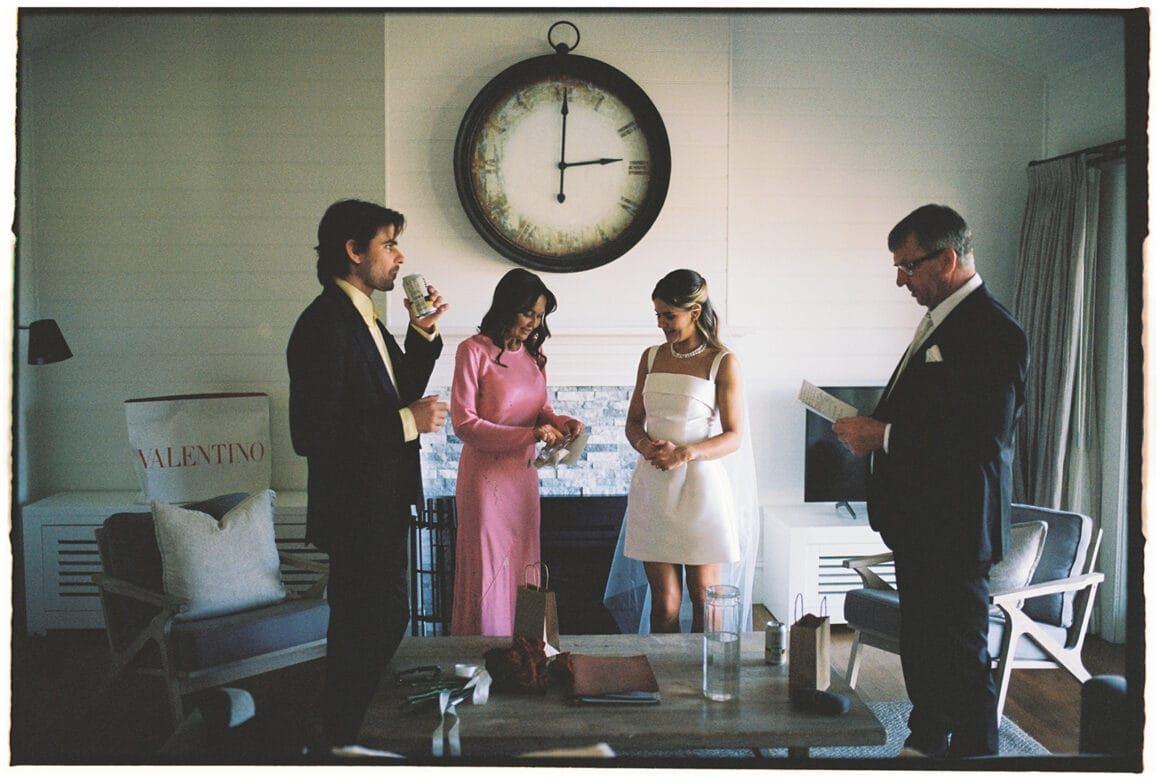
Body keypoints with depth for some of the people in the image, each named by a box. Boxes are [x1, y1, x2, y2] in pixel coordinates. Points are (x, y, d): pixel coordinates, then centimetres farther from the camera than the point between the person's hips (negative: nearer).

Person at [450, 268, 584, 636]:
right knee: (488, 569, 2)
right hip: (486, 476, -6)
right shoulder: (474, 351, -11)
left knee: (522, 568, 12)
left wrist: (561, 423, -5)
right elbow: (463, 423, -16)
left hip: (524, 474, 6)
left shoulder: (533, 352, 9)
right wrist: (529, 434, -22)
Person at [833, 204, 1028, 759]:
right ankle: (925, 743, 39)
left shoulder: (994, 332, -18)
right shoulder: (940, 322, 14)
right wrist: (870, 429, 3)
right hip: (919, 525, 10)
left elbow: (985, 439, -26)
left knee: (959, 658, -1)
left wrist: (883, 436, -22)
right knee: (920, 649, 22)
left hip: (954, 531, -10)